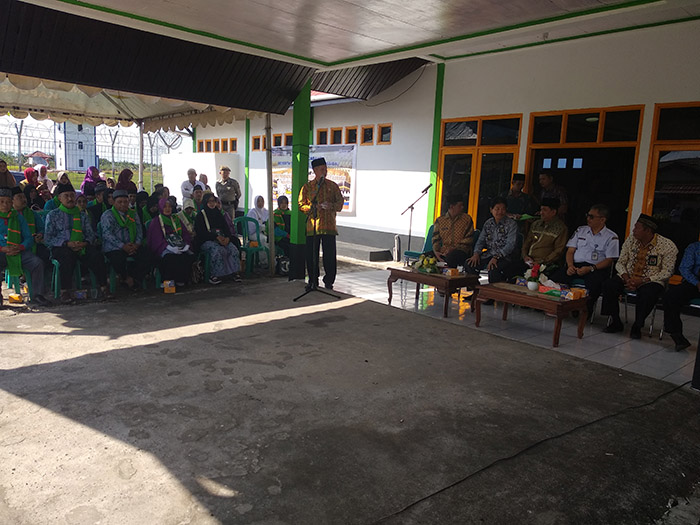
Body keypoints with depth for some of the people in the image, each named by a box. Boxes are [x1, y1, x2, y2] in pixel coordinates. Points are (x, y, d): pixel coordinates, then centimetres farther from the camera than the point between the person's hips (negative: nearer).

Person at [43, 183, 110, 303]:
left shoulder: (82, 215, 22)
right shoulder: (52, 215, 12)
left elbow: (91, 234, 16)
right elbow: (47, 239, 3)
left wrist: (85, 243, -9)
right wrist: (67, 243, -13)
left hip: (82, 247, 2)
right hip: (60, 248, -2)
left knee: (97, 255, -30)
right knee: (68, 256, -38)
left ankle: (103, 287, -28)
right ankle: (65, 291, -32)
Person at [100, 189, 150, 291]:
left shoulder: (133, 214, 20)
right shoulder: (107, 215, 5)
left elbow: (139, 232, 13)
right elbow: (107, 234, -8)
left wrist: (137, 244, -9)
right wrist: (123, 246, -19)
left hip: (133, 246, 4)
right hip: (114, 248, -4)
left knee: (145, 255, -26)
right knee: (119, 260, -35)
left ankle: (132, 279, -13)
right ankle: (125, 278, -4)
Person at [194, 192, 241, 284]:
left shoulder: (218, 213, 19)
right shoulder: (201, 215, 2)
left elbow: (226, 227, 14)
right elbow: (201, 232, -9)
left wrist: (228, 237, -9)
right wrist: (216, 237, -18)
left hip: (222, 239, 5)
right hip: (206, 241, -5)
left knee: (233, 249, -23)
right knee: (217, 250, -35)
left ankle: (235, 272, -18)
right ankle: (213, 275, -30)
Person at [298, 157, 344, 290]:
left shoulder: (333, 186, 11)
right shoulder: (307, 187, 8)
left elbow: (340, 203, 9)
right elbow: (301, 205, 6)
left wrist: (331, 206, -12)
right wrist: (313, 207, -12)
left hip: (329, 226, 0)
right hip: (312, 226, 0)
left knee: (330, 255, -1)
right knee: (311, 255, 2)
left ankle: (329, 281, 13)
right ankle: (313, 281, 16)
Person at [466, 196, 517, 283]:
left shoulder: (512, 224, -3)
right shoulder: (488, 223, 14)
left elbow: (510, 244, -13)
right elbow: (481, 240, 13)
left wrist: (496, 257, -25)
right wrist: (476, 254, -8)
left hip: (504, 256, -5)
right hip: (489, 254, 5)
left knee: (494, 270, -36)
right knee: (470, 264, -19)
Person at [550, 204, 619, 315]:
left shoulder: (611, 237, 7)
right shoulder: (580, 230, 21)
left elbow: (609, 261, -1)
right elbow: (570, 251, 16)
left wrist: (590, 268, -16)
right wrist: (570, 265, -5)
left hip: (596, 268, -3)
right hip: (575, 265, 3)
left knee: (593, 284, -38)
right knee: (554, 278, -26)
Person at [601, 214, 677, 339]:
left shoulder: (667, 246, -10)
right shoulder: (631, 240, 2)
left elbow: (666, 272, -11)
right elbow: (620, 263, 5)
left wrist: (643, 281, -20)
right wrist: (626, 279, -14)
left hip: (651, 280, -4)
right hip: (628, 277, 4)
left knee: (647, 295, -37)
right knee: (608, 286, -22)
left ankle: (637, 327, -11)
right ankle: (616, 323, -7)